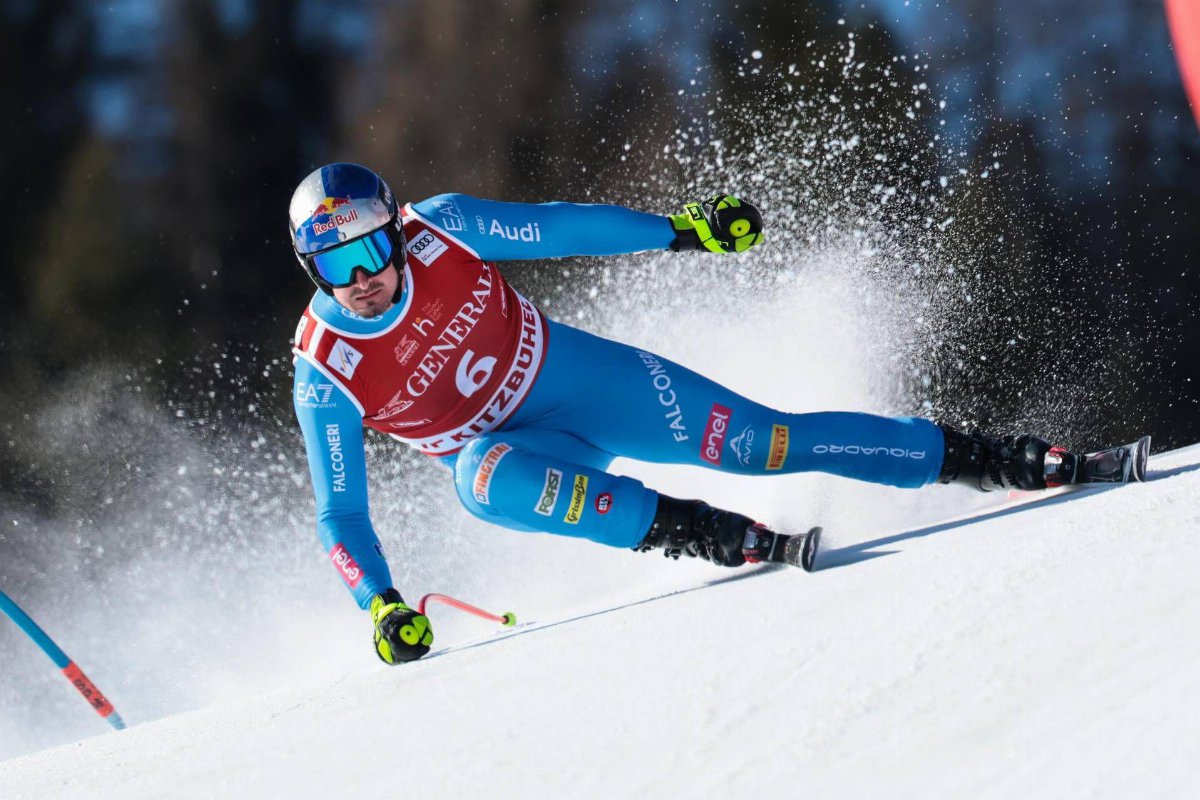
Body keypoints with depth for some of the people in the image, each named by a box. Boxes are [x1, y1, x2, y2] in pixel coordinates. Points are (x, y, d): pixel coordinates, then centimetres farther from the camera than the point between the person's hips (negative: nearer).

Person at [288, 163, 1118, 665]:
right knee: (487, 479, -37)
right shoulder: (325, 374, -19)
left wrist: (682, 229, -8)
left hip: (574, 374, 1)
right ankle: (684, 529, -29)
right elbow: (341, 514, -13)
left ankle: (974, 457, 2)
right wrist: (382, 607, -26)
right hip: (509, 447, -1)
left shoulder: (438, 228, -18)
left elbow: (552, 229, -7)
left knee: (755, 440, -8)